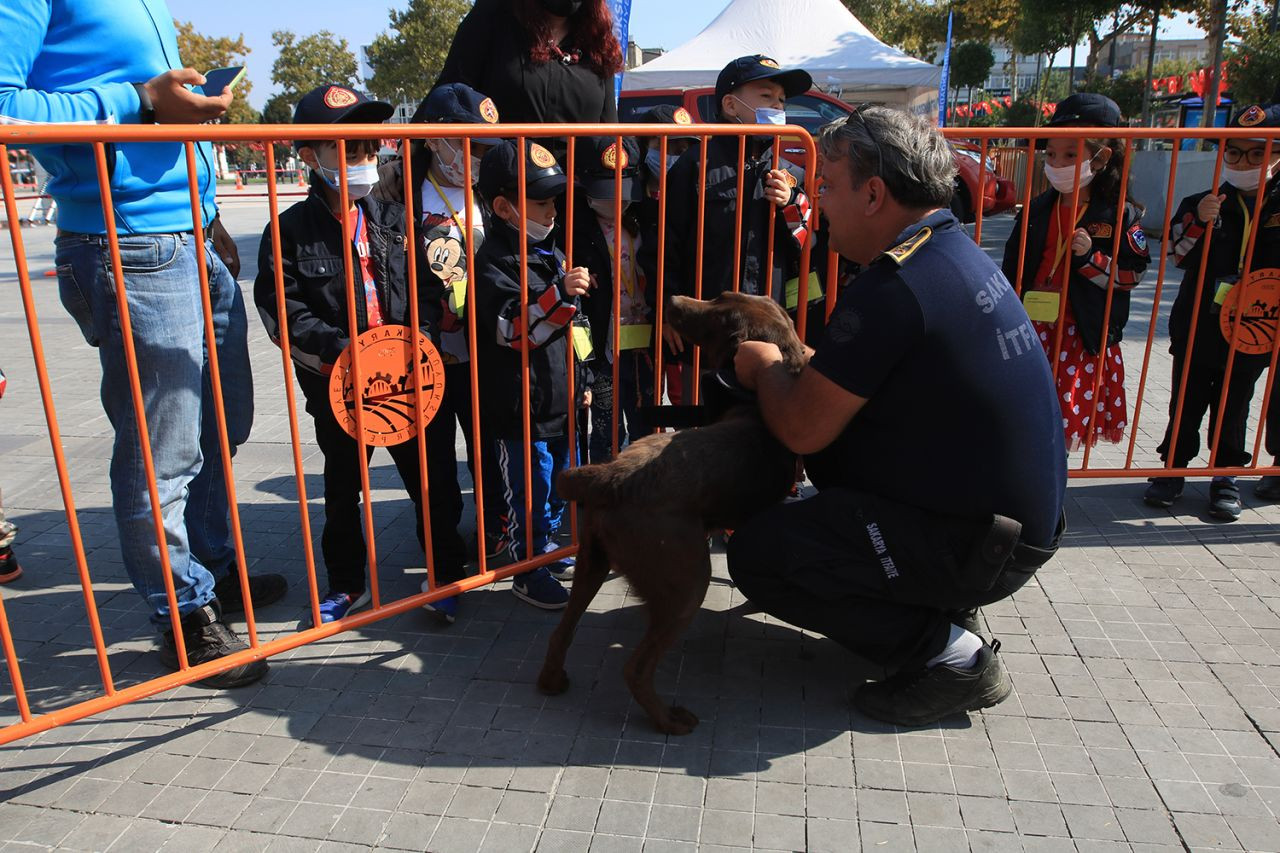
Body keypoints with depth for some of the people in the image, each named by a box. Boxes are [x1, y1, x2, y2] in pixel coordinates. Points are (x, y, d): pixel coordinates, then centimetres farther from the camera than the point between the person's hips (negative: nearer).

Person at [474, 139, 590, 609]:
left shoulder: (551, 252, 12)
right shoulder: (493, 262, -16)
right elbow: (514, 327, -29)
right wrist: (561, 293, -39)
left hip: (559, 401, 9)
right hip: (520, 408, -9)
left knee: (560, 482, 21)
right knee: (529, 489, 3)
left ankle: (547, 547, 41)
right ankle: (528, 572, 19)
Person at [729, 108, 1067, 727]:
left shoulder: (895, 287, -25)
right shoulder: (955, 252, 7)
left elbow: (802, 429, -21)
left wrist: (764, 365, -2)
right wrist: (790, 359, 9)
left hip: (979, 547, -10)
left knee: (755, 554, -12)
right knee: (837, 449, 22)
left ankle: (951, 656, -3)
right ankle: (944, 607, 19)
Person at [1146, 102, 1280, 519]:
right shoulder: (1202, 203, -1)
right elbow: (1176, 251, -12)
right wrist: (1199, 222, -27)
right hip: (1196, 329, 0)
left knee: (1234, 405, 11)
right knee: (1186, 401, 8)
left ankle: (1226, 475, 23)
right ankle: (1174, 468, 20)